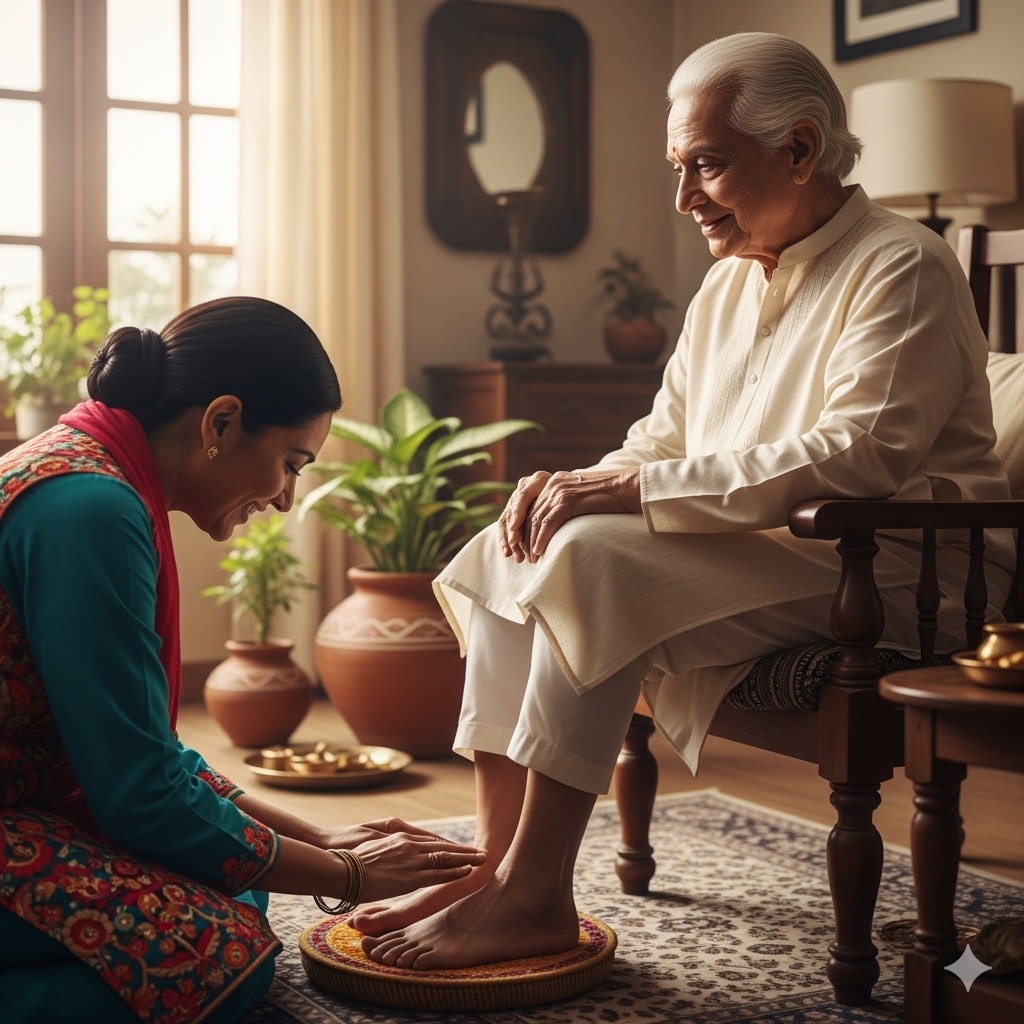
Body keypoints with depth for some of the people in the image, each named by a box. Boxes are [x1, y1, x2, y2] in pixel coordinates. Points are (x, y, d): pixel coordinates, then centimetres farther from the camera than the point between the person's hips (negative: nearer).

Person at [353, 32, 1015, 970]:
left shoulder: (901, 269, -9)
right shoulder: (727, 286, 17)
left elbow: (854, 458, -23)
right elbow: (660, 444, 18)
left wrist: (635, 490, -25)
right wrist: (575, 484, -7)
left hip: (878, 569, -9)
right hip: (754, 556, 9)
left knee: (597, 559, -28)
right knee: (509, 553, -5)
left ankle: (535, 900, -23)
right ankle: (497, 864, -11)